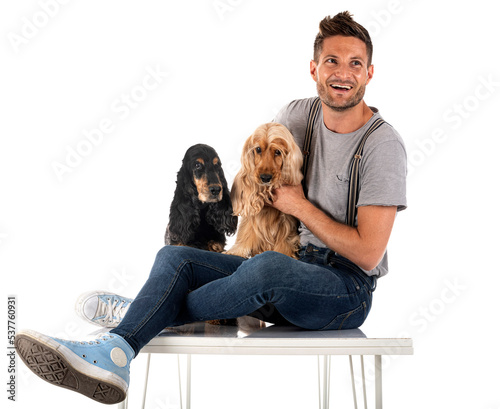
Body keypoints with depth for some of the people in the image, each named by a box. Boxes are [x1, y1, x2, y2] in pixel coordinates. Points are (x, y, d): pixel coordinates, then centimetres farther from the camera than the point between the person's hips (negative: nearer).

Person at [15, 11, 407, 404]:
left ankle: (151, 311, -16)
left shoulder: (383, 145, -13)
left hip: (349, 290, -6)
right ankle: (116, 353, -33)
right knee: (175, 257, -8)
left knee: (267, 266, -38)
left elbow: (368, 252, -17)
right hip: (299, 269, 7)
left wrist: (301, 207, -12)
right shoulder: (299, 114, 5)